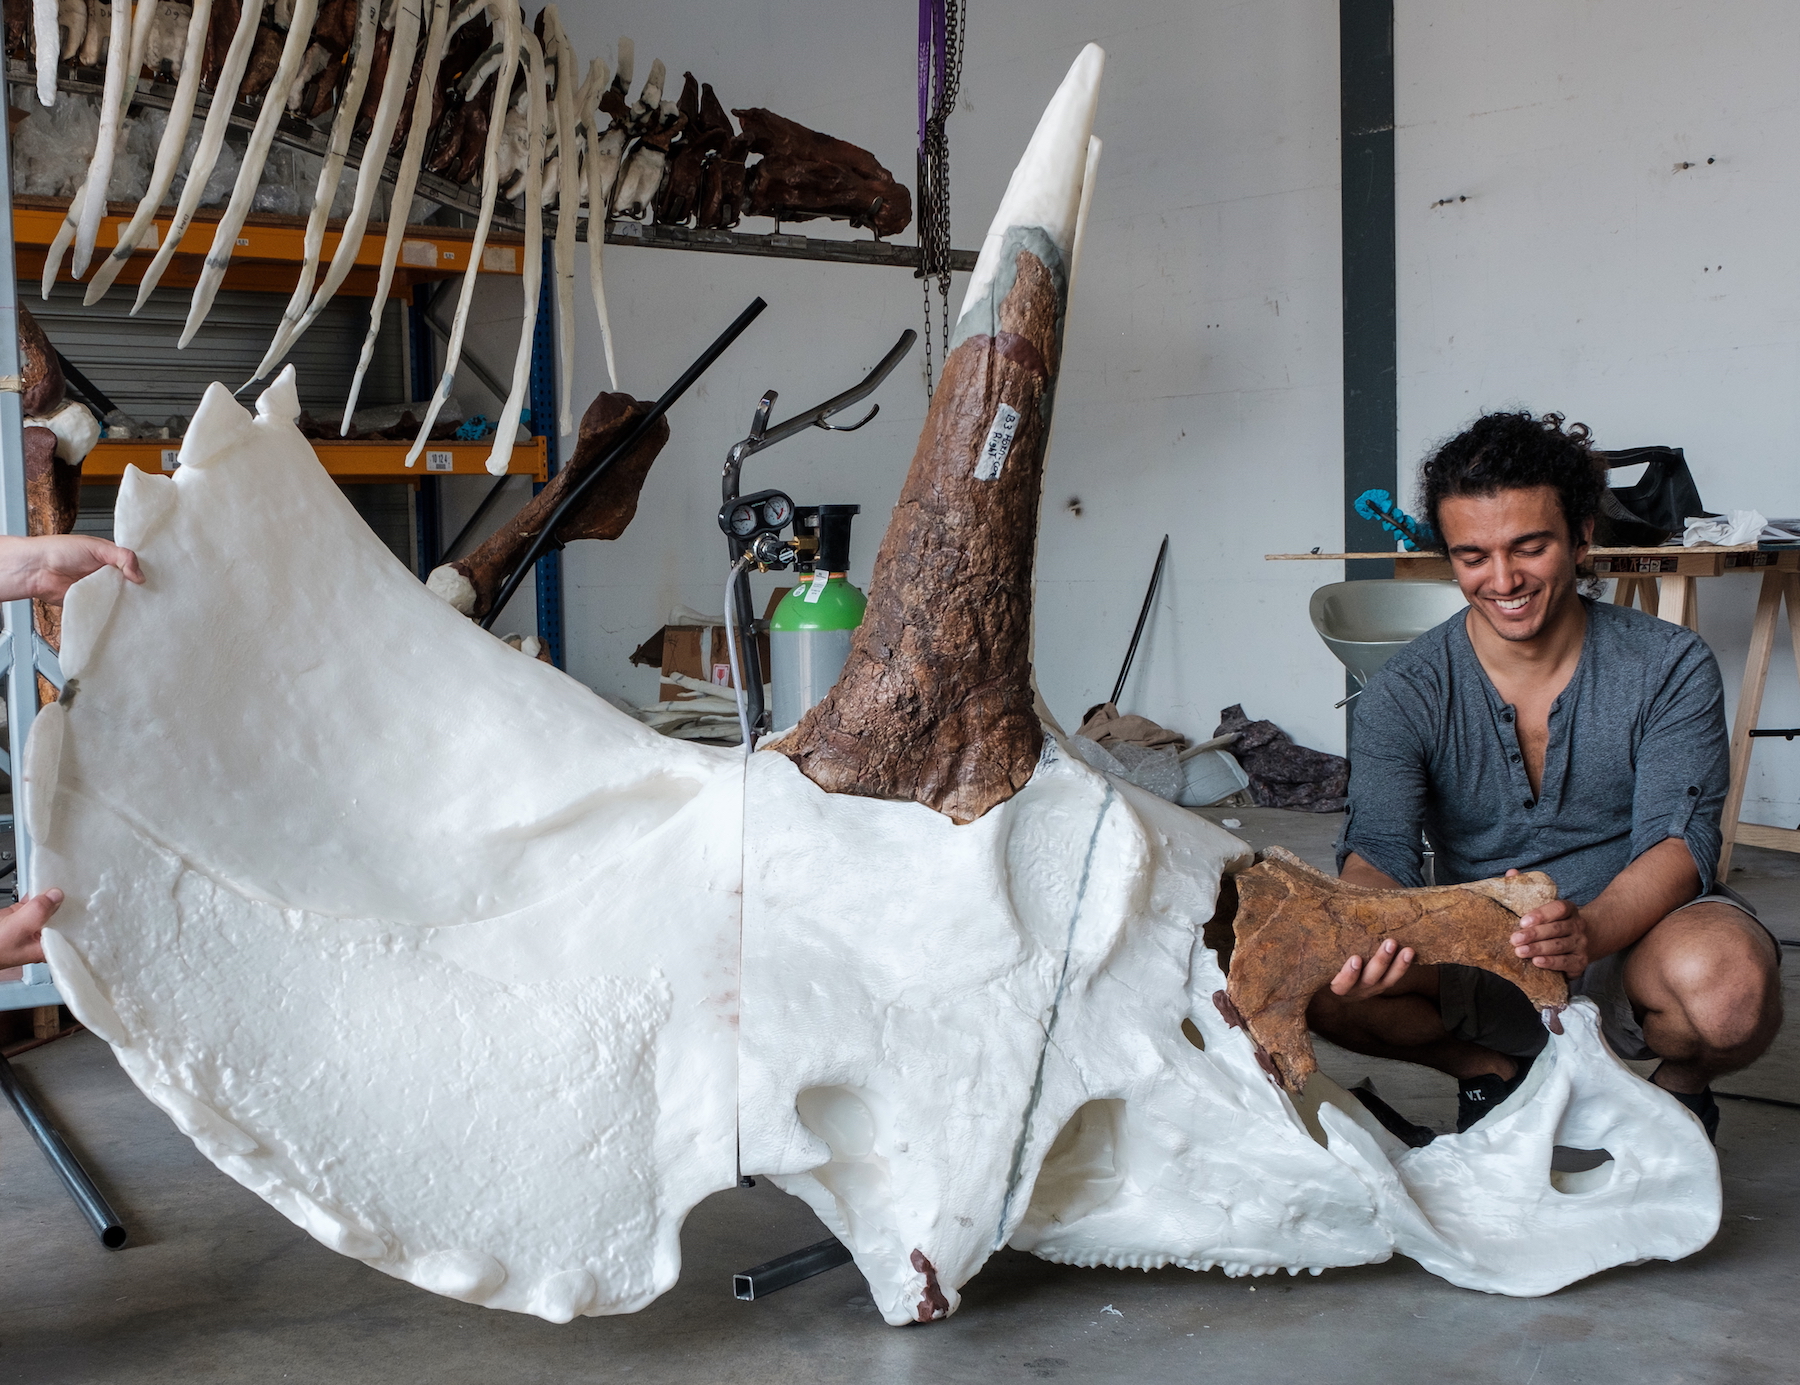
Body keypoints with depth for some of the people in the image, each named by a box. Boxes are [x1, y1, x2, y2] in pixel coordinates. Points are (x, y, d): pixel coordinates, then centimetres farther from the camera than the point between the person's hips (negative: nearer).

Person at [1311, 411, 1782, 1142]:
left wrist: (1588, 931, -40)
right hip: (1479, 968, 1)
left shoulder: (1670, 667, -7)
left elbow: (1679, 838, -17)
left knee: (1727, 981, -36)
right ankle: (1488, 1069, 5)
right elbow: (1379, 848, -16)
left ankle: (1682, 1079, 3)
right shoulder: (1404, 693, -5)